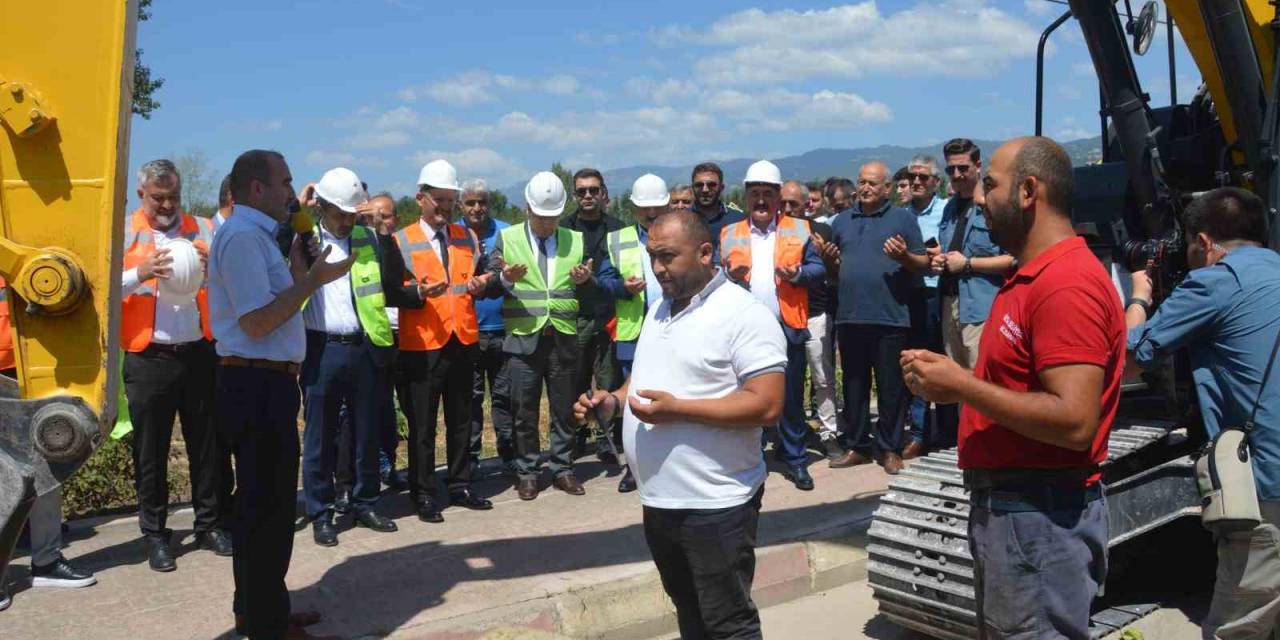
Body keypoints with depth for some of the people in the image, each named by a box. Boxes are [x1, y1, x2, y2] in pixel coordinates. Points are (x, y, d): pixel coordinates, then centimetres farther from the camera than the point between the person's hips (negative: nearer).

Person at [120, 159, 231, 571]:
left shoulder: (203, 229, 9)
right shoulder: (126, 234, 2)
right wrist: (140, 274, -22)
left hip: (199, 352, 2)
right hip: (149, 359, -2)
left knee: (206, 444, 9)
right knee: (150, 450, 6)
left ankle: (208, 525, 23)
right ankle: (155, 534, 18)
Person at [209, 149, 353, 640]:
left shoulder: (256, 235, 17)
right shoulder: (242, 236, -15)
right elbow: (257, 322, -23)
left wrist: (299, 269, 17)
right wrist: (313, 280, -17)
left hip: (267, 386, 11)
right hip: (258, 388, -11)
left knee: (267, 503, 18)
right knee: (265, 506, -2)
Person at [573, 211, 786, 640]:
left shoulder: (744, 314, -16)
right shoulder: (658, 310, 11)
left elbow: (766, 406, -22)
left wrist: (677, 408, -25)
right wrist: (613, 401, 1)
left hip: (715, 504, -8)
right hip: (659, 499, 8)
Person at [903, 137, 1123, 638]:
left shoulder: (1067, 284, -20)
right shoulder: (1030, 277, 15)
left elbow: (1074, 420, -27)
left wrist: (961, 384, -20)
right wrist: (952, 381, 3)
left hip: (1042, 516, -11)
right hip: (1005, 504, 11)